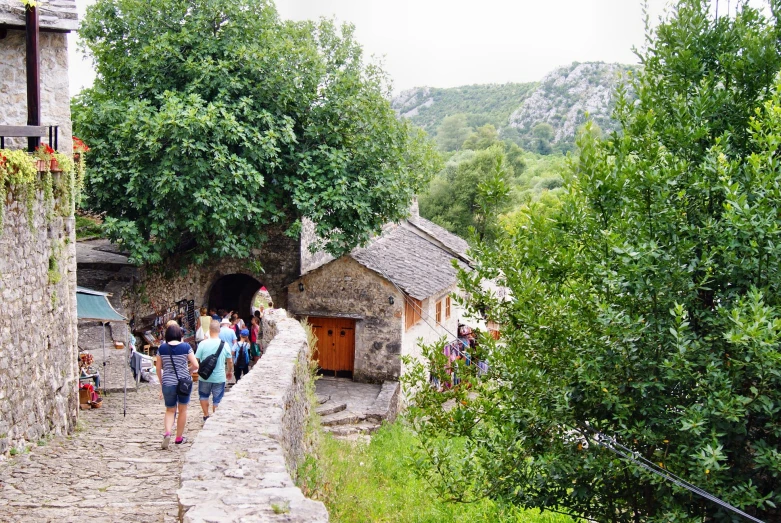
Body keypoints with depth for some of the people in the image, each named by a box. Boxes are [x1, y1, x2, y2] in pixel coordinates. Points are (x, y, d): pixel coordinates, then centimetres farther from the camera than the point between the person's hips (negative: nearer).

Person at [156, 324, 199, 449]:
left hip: (168, 383, 1)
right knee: (183, 410, 16)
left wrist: (162, 384, 16)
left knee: (170, 410, 14)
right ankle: (179, 437, 23)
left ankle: (167, 432, -11)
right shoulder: (186, 347, -5)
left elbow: (158, 369, 5)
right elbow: (195, 365, -8)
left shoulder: (162, 348, 0)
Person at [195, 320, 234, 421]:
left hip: (205, 377, 0)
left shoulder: (203, 343, -11)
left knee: (203, 396, 23)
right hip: (219, 378, 0)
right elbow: (230, 361, 3)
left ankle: (206, 416, 23)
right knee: (217, 400, 10)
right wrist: (230, 372, 22)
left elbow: (196, 360, -7)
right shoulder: (225, 344, -7)